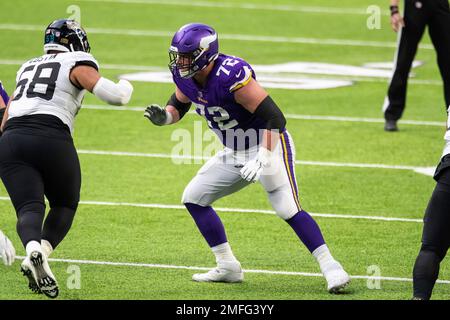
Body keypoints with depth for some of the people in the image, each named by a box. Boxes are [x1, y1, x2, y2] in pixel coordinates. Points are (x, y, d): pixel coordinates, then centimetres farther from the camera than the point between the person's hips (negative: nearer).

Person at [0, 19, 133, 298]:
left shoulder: (27, 68, 28)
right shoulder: (78, 64, 10)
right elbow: (115, 97, -2)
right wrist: (125, 86, 20)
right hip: (51, 139, -4)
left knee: (29, 208, -4)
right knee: (65, 205, 15)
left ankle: (34, 249, -35)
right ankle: (42, 253, -9)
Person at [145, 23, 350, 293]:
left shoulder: (231, 76, -31)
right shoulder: (186, 77, -7)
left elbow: (275, 118, -31)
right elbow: (178, 106, 14)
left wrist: (262, 160, -36)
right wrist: (164, 116, -9)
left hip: (269, 146, -9)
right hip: (236, 153, 9)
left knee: (288, 209, -21)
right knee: (194, 199, 8)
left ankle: (331, 268, -14)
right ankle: (228, 268, 15)